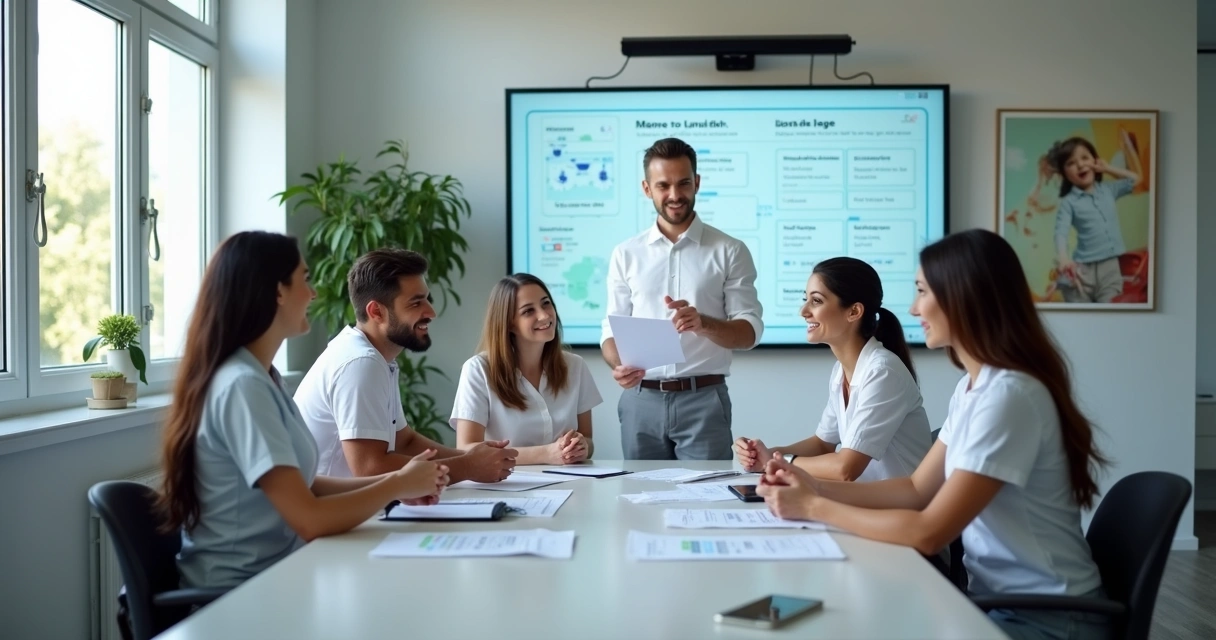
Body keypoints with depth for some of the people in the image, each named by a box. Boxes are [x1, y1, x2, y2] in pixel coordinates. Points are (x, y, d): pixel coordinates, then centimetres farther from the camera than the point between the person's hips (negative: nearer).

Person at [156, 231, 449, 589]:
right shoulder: (243, 386, -20)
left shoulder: (262, 376, 10)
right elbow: (310, 520, -23)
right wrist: (399, 484, -10)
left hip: (271, 573, 8)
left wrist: (390, 482, 0)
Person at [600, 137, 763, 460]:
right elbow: (613, 328, 7)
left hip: (704, 400, -2)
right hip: (641, 400, 2)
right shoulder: (626, 254, 8)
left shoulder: (730, 251, 1)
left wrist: (703, 323, -21)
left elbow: (750, 330, -2)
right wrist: (618, 365, -15)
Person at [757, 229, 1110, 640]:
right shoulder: (971, 387, 6)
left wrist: (815, 508, -16)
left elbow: (929, 533, -25)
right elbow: (917, 489, 9)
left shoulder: (1008, 395, -25)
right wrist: (817, 488, -3)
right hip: (998, 599, 7)